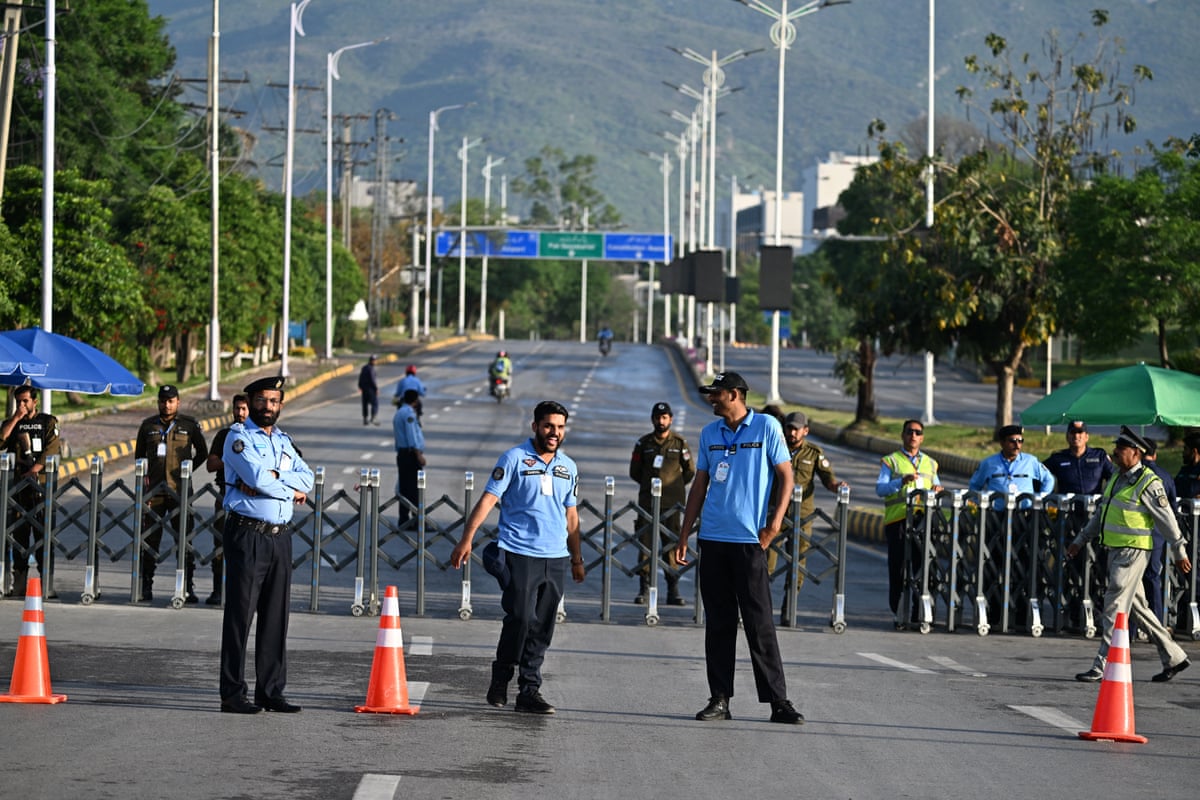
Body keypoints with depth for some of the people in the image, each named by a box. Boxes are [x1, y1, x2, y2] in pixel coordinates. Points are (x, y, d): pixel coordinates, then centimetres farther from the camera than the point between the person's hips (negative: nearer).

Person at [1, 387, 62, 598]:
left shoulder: (48, 422, 9)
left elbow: (52, 450, -3)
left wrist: (33, 471, -13)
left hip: (41, 485, -3)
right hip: (17, 485, 3)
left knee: (43, 534, -9)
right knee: (19, 533, 3)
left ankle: (47, 586, -11)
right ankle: (19, 585, 5)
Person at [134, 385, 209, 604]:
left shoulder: (189, 425, 5)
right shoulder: (148, 426, 11)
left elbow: (202, 452, 13)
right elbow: (139, 455, 19)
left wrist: (186, 471, 3)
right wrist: (144, 476, 5)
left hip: (180, 491, -2)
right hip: (154, 490, 2)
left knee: (185, 540, -5)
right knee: (150, 539, 3)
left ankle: (188, 588, -2)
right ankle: (146, 586, 10)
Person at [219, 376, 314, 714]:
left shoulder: (283, 441, 18)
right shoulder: (239, 436, -3)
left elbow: (307, 478, 4)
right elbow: (256, 477, -17)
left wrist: (271, 477, -12)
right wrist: (291, 489, -3)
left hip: (280, 536, 7)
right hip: (248, 534, -7)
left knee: (276, 616, 6)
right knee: (240, 614, -6)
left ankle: (271, 691, 10)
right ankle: (233, 694, -5)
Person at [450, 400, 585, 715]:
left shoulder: (568, 467, 15)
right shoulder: (514, 458, -1)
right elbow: (488, 499, -6)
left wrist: (577, 559, 22)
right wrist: (466, 539, -15)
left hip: (556, 558, 5)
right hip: (521, 555, -5)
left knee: (542, 628, 3)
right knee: (521, 618, -13)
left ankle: (529, 691, 6)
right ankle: (500, 679, 6)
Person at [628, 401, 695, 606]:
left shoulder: (680, 443, 5)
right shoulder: (643, 443, 8)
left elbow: (690, 470, 12)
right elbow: (634, 471, 15)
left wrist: (674, 486, 10)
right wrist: (649, 483, 11)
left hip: (672, 502, -1)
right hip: (648, 500, 1)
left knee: (672, 544, -1)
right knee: (645, 542, -3)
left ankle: (673, 590, 1)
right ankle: (643, 587, 0)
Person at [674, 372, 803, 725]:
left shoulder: (767, 427, -2)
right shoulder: (709, 433, 11)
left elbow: (786, 476, -1)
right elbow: (699, 485, 15)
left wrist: (774, 523, -11)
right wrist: (684, 536, 12)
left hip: (749, 538, -4)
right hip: (712, 539, 4)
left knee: (759, 623, -5)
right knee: (718, 623, 7)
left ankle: (778, 700, -1)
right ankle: (719, 699, 11)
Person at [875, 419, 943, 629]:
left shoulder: (930, 464, 22)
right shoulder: (891, 461, 10)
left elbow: (936, 488, 24)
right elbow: (880, 488, -3)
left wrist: (937, 490, 0)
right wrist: (902, 481, -19)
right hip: (898, 519, -3)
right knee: (898, 567, -4)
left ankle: (920, 613, 4)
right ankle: (899, 615, 1)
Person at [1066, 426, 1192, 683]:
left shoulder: (1148, 483, -12)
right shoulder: (1116, 479, 14)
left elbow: (1167, 520, -8)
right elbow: (1100, 515, 24)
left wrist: (1179, 553, -6)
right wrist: (1080, 541, 24)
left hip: (1133, 552, -9)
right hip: (1115, 552, 9)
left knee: (1115, 606, -10)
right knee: (1138, 608, 14)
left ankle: (1102, 666, -9)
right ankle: (1174, 657, 23)